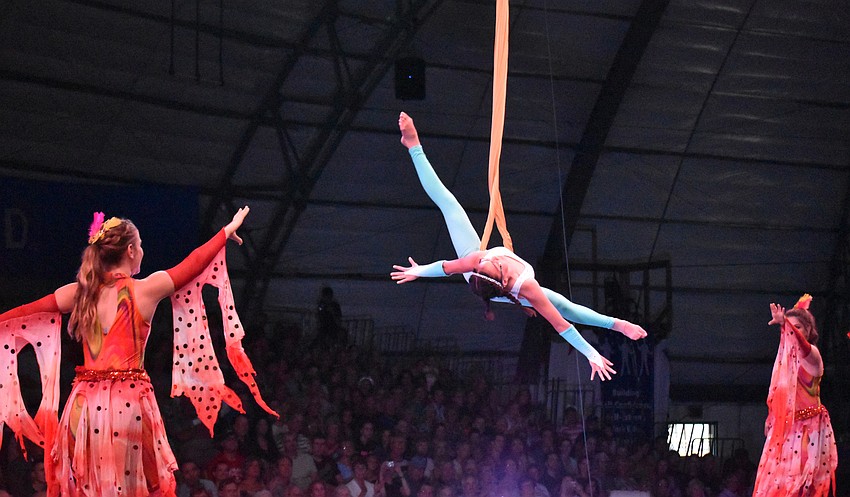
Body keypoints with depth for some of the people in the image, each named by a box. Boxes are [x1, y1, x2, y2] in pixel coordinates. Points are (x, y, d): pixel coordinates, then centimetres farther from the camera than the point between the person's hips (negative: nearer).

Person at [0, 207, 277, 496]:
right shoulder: (145, 290, -3)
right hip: (128, 400, -4)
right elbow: (194, 263, 9)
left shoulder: (79, 293, 6)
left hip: (85, 403, 4)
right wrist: (228, 230, 23)